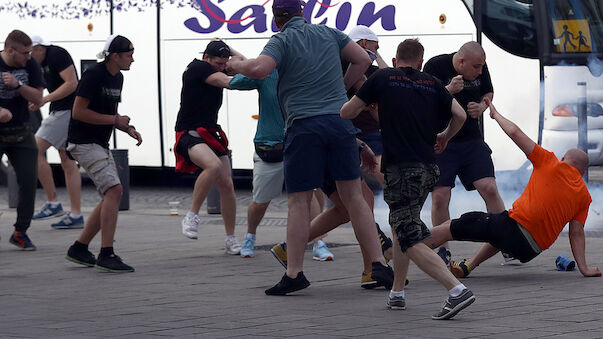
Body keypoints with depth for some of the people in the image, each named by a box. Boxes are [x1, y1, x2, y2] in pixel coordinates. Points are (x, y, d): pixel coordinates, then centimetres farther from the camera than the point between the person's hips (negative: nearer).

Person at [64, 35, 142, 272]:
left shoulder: (117, 77, 13)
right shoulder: (93, 75, -16)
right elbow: (78, 111, -19)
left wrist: (128, 129, 4)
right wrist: (115, 120, -16)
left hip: (100, 145, 10)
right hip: (84, 143, -10)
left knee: (111, 198, 8)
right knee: (114, 190, -20)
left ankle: (79, 249, 17)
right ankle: (106, 255, -22)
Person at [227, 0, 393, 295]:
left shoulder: (281, 41, -1)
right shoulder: (328, 34, 14)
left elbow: (259, 69, -18)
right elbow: (363, 59, 17)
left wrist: (236, 64, 1)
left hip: (304, 125, -4)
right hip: (340, 120, 4)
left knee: (299, 202, 1)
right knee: (353, 196, 8)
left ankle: (294, 273, -1)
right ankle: (378, 262, 5)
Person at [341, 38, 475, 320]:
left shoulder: (382, 78, 3)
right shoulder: (432, 84, 12)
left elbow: (346, 112, 8)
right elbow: (460, 115, 5)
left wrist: (364, 104, 32)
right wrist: (445, 137, 26)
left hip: (401, 169, -6)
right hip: (428, 168, 6)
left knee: (411, 241, -9)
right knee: (400, 225, 26)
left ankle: (457, 290, -25)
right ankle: (397, 293, 27)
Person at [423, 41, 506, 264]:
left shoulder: (480, 68, 0)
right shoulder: (435, 67, -13)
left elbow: (488, 92, 18)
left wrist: (482, 106, -4)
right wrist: (449, 90, -31)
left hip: (471, 139, 3)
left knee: (489, 188, -9)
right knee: (440, 196, -7)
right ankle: (443, 251, 8)